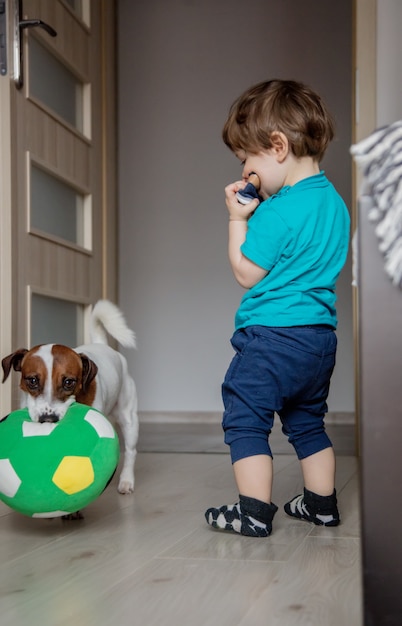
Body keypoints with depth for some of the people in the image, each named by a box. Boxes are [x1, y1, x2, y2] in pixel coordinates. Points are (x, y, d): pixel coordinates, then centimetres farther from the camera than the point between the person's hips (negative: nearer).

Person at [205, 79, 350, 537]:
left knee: (245, 419, 0)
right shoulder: (334, 202, 10)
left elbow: (246, 273, -10)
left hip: (271, 334, -9)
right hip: (320, 333, 9)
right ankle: (322, 503, 27)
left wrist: (237, 219, -2)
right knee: (307, 422, 20)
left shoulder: (277, 211, -17)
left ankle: (254, 511, 1)